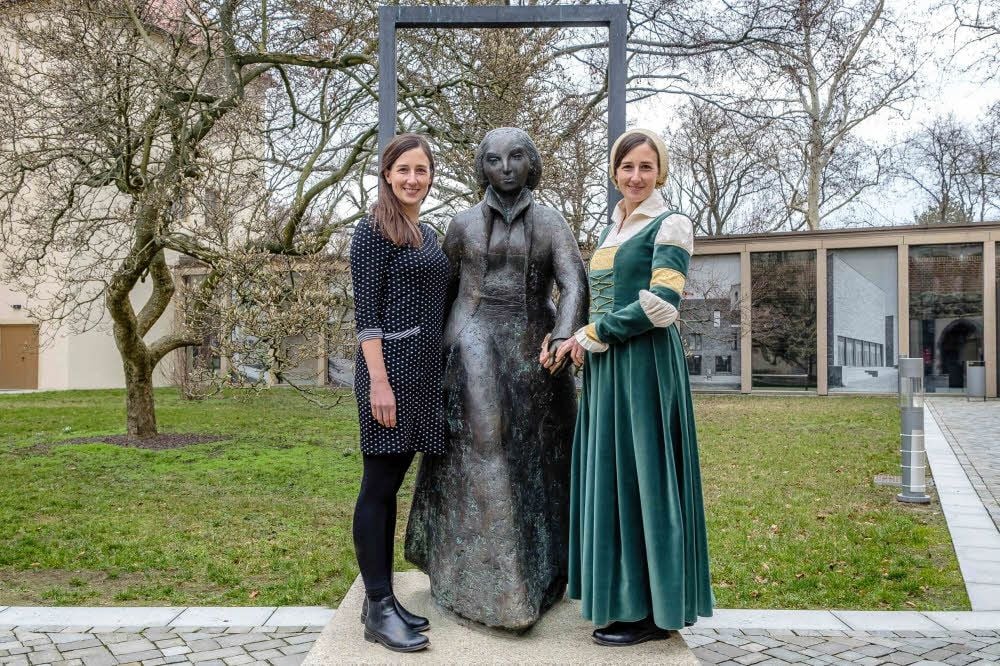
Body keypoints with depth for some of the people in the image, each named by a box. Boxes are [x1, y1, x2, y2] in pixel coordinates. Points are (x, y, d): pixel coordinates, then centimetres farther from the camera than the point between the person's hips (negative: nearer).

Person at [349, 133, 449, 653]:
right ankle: (378, 609, 5)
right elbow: (365, 313, -12)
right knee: (378, 486, -2)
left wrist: (442, 373, 15)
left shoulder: (428, 235, 17)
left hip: (425, 372, 8)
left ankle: (382, 600, 19)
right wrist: (379, 381, -20)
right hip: (389, 367, -8)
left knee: (392, 485, 11)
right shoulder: (373, 230, -6)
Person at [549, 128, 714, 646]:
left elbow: (660, 306, -17)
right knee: (610, 477, 10)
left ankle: (652, 611, 9)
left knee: (640, 475, -3)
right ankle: (623, 600, 22)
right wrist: (578, 341, 7)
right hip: (604, 369, 8)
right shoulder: (611, 230, 17)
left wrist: (590, 336, -12)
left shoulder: (669, 226, -7)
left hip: (644, 365, -8)